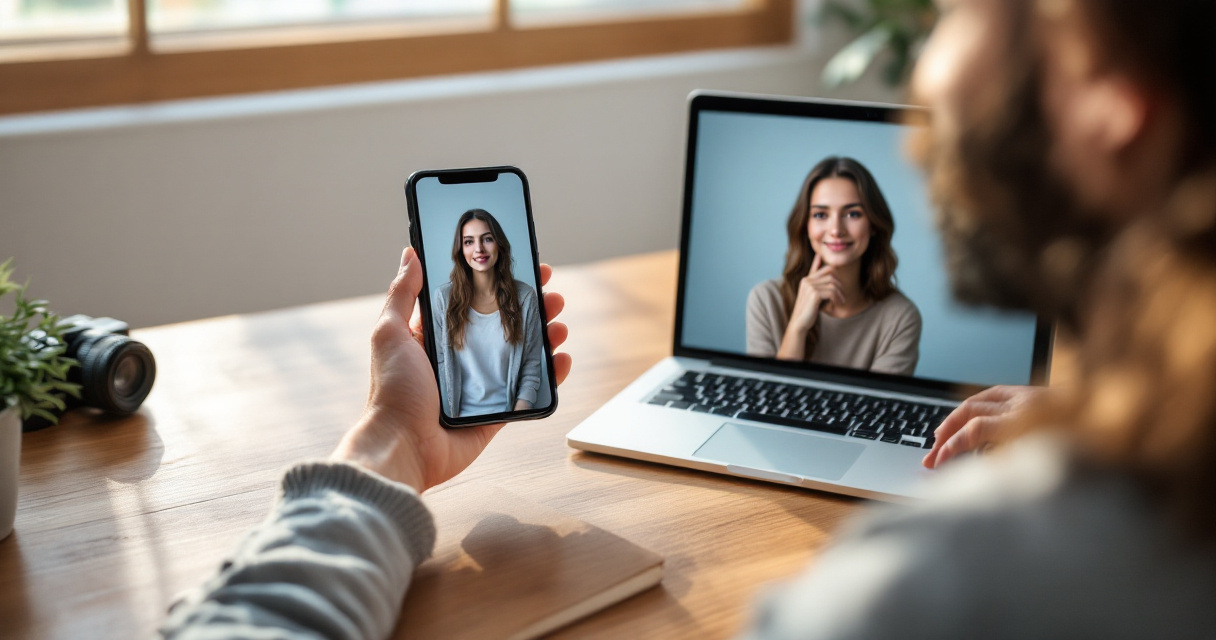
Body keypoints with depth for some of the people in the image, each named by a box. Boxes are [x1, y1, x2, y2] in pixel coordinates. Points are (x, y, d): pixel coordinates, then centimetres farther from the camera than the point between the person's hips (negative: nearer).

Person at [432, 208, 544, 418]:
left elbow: (531, 367, 3)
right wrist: (453, 416, -5)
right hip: (462, 413, 0)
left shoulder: (524, 296, 2)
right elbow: (439, 361, 3)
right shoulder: (443, 297, 0)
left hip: (508, 409, 0)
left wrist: (520, 411, -9)